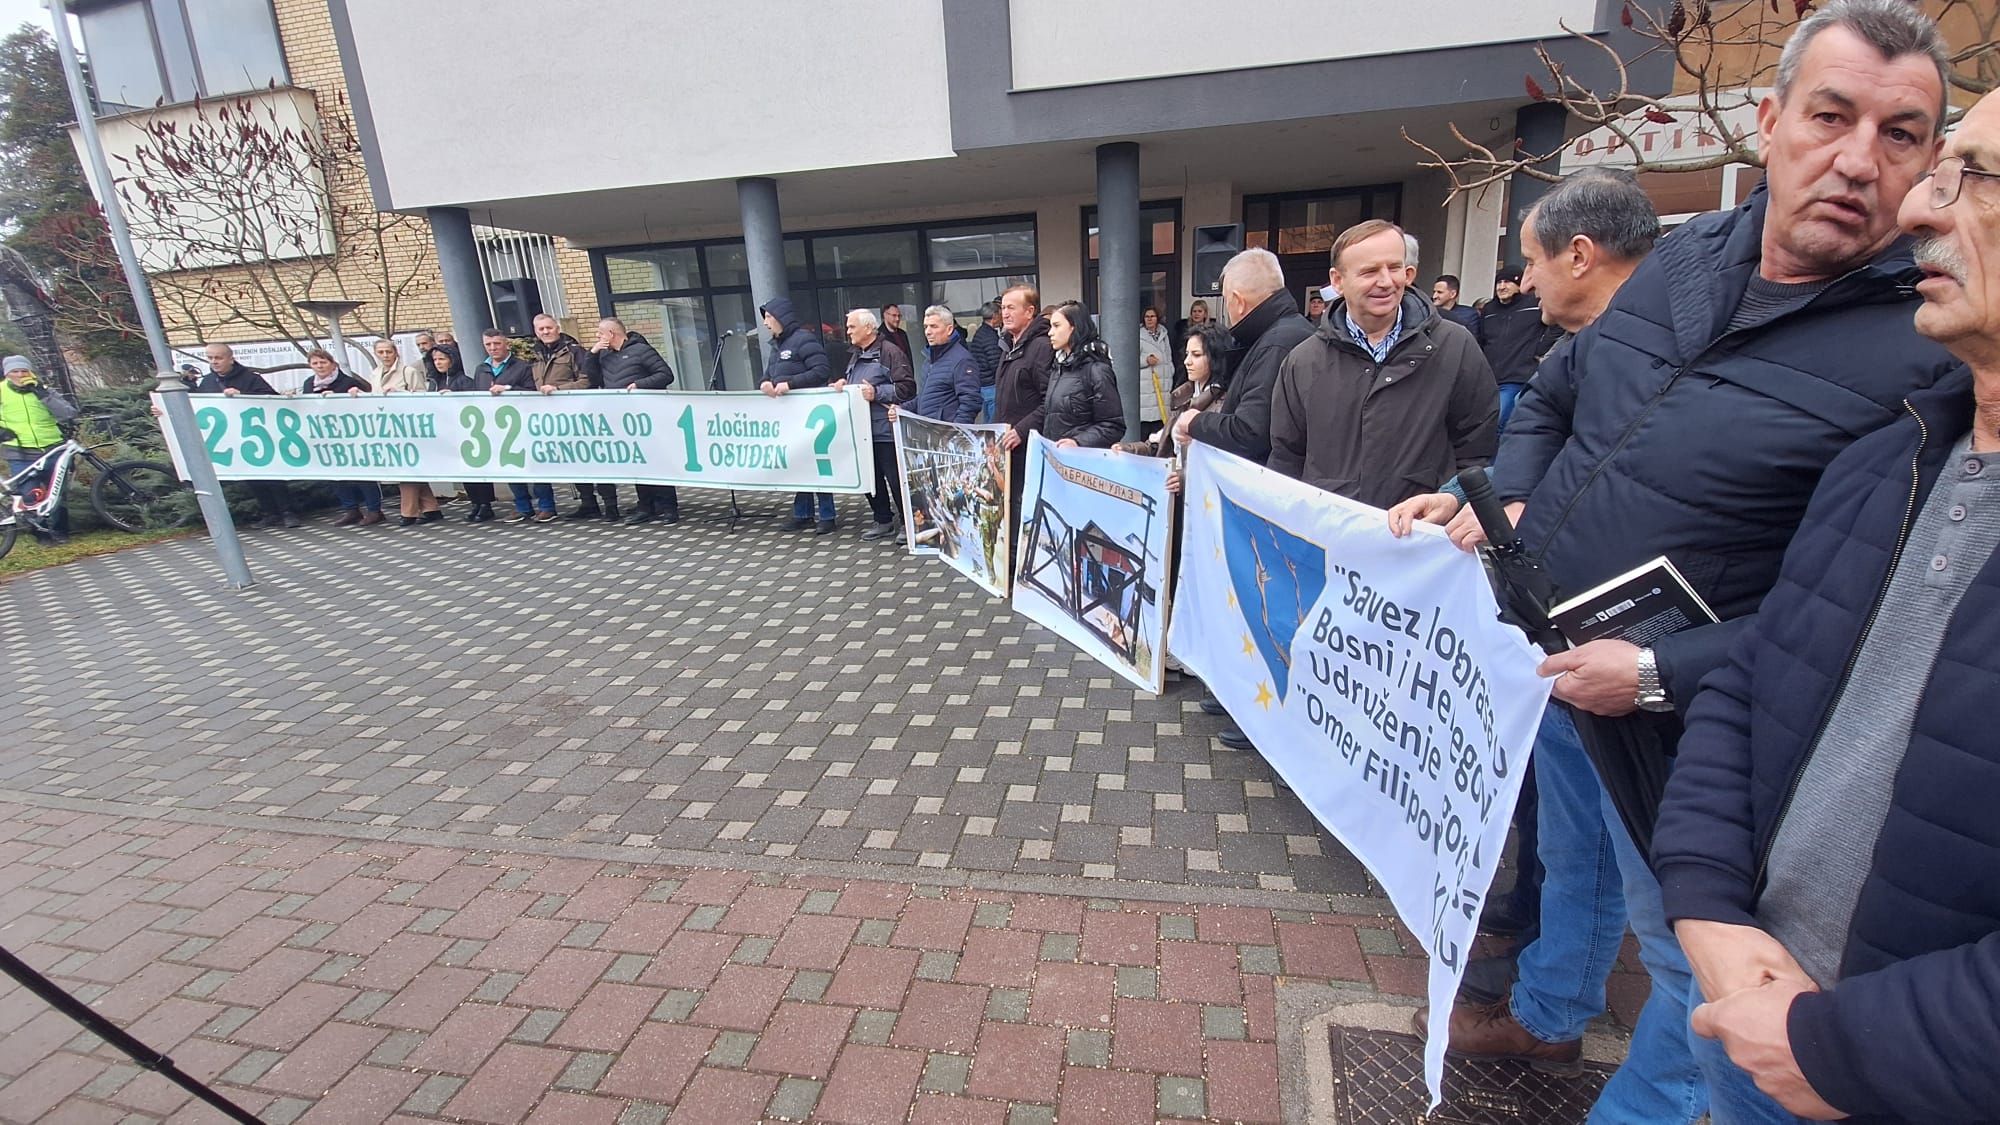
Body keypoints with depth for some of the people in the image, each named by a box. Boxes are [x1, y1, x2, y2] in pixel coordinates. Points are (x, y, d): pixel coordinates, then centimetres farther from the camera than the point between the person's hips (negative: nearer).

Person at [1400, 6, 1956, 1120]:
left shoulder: (1931, 354, -20)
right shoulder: (1689, 256, 0)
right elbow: (1552, 398, 11)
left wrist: (1661, 675, -26)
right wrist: (1508, 496, -6)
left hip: (1680, 736, -6)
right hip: (1547, 668, 7)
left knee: (1689, 958, 18)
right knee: (1572, 861, 29)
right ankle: (1548, 1016, 56)